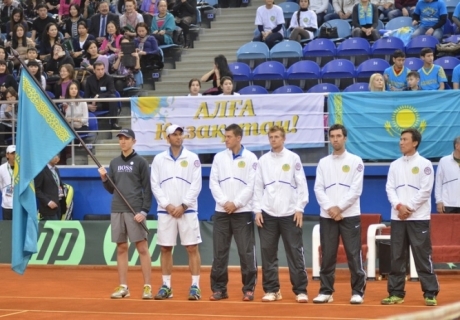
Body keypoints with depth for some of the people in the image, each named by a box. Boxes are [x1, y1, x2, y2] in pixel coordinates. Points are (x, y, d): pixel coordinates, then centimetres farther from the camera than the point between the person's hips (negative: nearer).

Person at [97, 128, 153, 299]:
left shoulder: (141, 162, 0)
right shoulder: (114, 162, 14)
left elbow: (147, 189, -3)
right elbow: (111, 189, 16)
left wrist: (144, 211, -12)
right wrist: (104, 178, -3)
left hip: (135, 211, -5)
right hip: (117, 211, 5)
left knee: (142, 248, -4)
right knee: (121, 249, 6)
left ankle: (147, 287, -3)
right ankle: (123, 287, 9)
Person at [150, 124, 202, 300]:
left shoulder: (192, 158, 2)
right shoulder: (159, 159, 7)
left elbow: (196, 185, -2)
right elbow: (155, 185, 3)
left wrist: (183, 205, -10)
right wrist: (167, 205, -8)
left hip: (187, 211, -2)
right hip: (165, 211, 2)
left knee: (192, 248, -4)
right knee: (165, 248, 4)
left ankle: (195, 286, -1)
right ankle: (166, 286, 11)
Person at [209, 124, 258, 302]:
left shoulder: (250, 158, 0)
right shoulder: (219, 157, 8)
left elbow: (252, 185, -5)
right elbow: (213, 182, 5)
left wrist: (236, 203, -11)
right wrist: (225, 202, -8)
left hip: (243, 212, -3)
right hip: (221, 211, 3)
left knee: (246, 252, -3)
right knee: (219, 252, 4)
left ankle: (249, 289, 4)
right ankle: (219, 288, 10)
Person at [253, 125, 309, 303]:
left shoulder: (293, 158, 2)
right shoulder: (263, 160, 9)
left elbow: (301, 184, 0)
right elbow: (258, 187, 9)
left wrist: (300, 208, -7)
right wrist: (257, 210, 1)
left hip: (290, 214, -3)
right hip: (267, 214, 3)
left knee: (295, 253, -2)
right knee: (268, 253, 3)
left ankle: (300, 290, 2)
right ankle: (271, 290, 11)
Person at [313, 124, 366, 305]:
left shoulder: (355, 161, 1)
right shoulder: (323, 162, 10)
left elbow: (356, 189, -6)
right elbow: (318, 188, 3)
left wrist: (340, 207, -12)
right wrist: (330, 208, -11)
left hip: (350, 215, -3)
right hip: (327, 216, 3)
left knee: (354, 254, -3)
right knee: (327, 255, 5)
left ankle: (358, 292, 2)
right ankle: (326, 291, 10)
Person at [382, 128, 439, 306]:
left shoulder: (424, 164, -2)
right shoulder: (395, 165, 11)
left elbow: (426, 190, -8)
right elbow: (390, 188, 6)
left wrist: (410, 208, -12)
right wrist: (399, 206, -10)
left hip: (418, 217, -5)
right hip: (397, 217, 5)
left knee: (423, 256, -5)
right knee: (396, 257, 5)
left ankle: (430, 293, -1)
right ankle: (396, 293, 11)